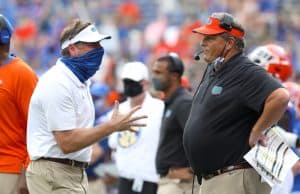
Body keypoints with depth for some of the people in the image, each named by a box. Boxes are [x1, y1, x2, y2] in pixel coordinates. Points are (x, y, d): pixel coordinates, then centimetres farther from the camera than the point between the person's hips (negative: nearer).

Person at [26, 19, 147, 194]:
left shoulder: (81, 81, 15)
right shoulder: (58, 84, -17)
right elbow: (67, 142, -23)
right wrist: (112, 126, -21)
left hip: (77, 173, 10)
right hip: (55, 175, -10)